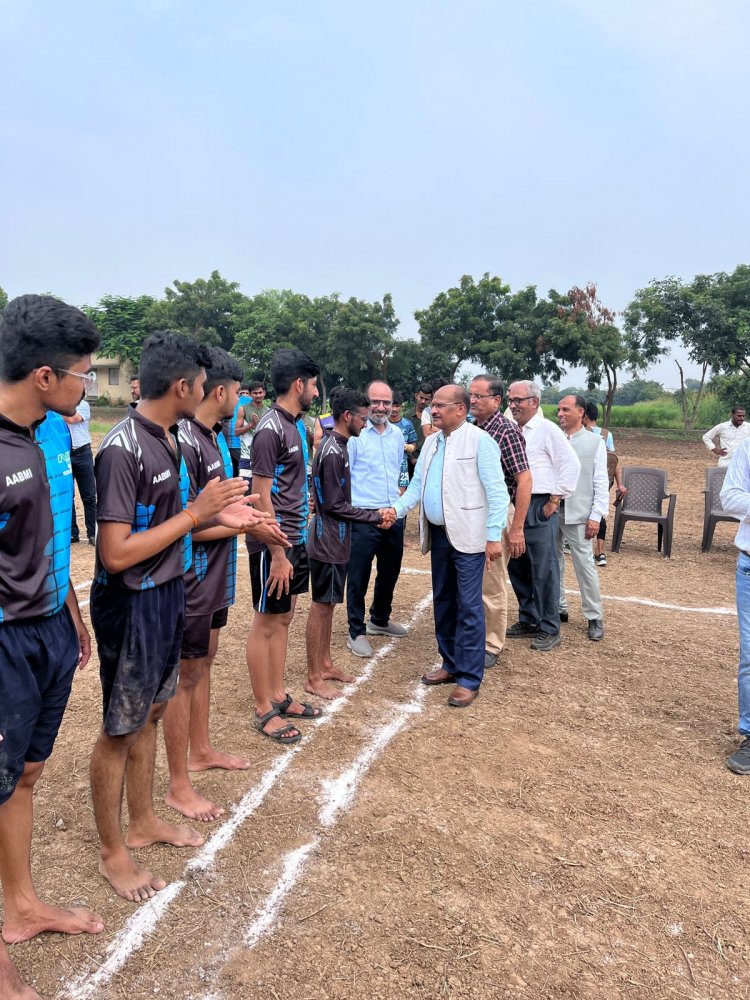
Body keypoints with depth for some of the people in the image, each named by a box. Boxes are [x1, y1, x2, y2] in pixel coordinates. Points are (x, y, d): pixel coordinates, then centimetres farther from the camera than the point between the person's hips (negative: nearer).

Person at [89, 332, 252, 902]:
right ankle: (113, 852, 29)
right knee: (120, 729, 9)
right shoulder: (123, 449, -23)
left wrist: (217, 517, -1)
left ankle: (143, 822, 41)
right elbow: (115, 554, -25)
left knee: (150, 713, 21)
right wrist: (195, 512, -22)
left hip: (169, 593, 8)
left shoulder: (171, 440, 3)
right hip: (131, 604, -8)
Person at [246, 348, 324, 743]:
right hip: (273, 542, -9)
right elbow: (261, 496, -18)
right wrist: (277, 554, -18)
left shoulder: (296, 424, 9)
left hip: (295, 538, 9)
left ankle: (278, 696, 30)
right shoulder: (271, 429, -17)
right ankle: (263, 710, 17)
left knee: (284, 619, 16)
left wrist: (297, 541, 12)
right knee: (266, 623, 4)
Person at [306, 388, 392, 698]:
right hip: (328, 542, -9)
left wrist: (373, 515, 8)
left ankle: (325, 665, 28)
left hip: (335, 541, 9)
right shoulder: (332, 453, -20)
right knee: (321, 606, -1)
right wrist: (376, 517, -14)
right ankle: (314, 678, 10)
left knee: (328, 605, 16)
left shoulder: (336, 447, 10)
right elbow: (335, 505, -21)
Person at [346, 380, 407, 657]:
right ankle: (356, 632, 16)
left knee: (390, 572, 18)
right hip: (363, 518, -6)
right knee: (358, 577, 2)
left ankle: (380, 620, 38)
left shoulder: (397, 434, 10)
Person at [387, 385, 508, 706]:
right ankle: (451, 664, 29)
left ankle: (469, 678, 7)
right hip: (438, 534, 8)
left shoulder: (479, 440, -10)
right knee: (443, 602, 15)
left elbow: (497, 491, -13)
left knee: (468, 606, -3)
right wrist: (396, 509, -3)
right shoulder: (431, 442, 12)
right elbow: (417, 484, 13)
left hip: (467, 536, -7)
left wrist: (494, 536, -16)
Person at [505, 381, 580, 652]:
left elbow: (571, 465, -11)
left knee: (544, 571, -1)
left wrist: (554, 500, -11)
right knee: (517, 567, 14)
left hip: (539, 508, -7)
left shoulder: (547, 430, -8)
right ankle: (528, 620, 29)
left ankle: (549, 630, 11)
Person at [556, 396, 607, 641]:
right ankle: (558, 608, 28)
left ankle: (594, 618, 12)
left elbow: (601, 483, -1)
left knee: (585, 566, -1)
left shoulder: (595, 442, 0)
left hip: (577, 513, -3)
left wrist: (596, 516, -7)